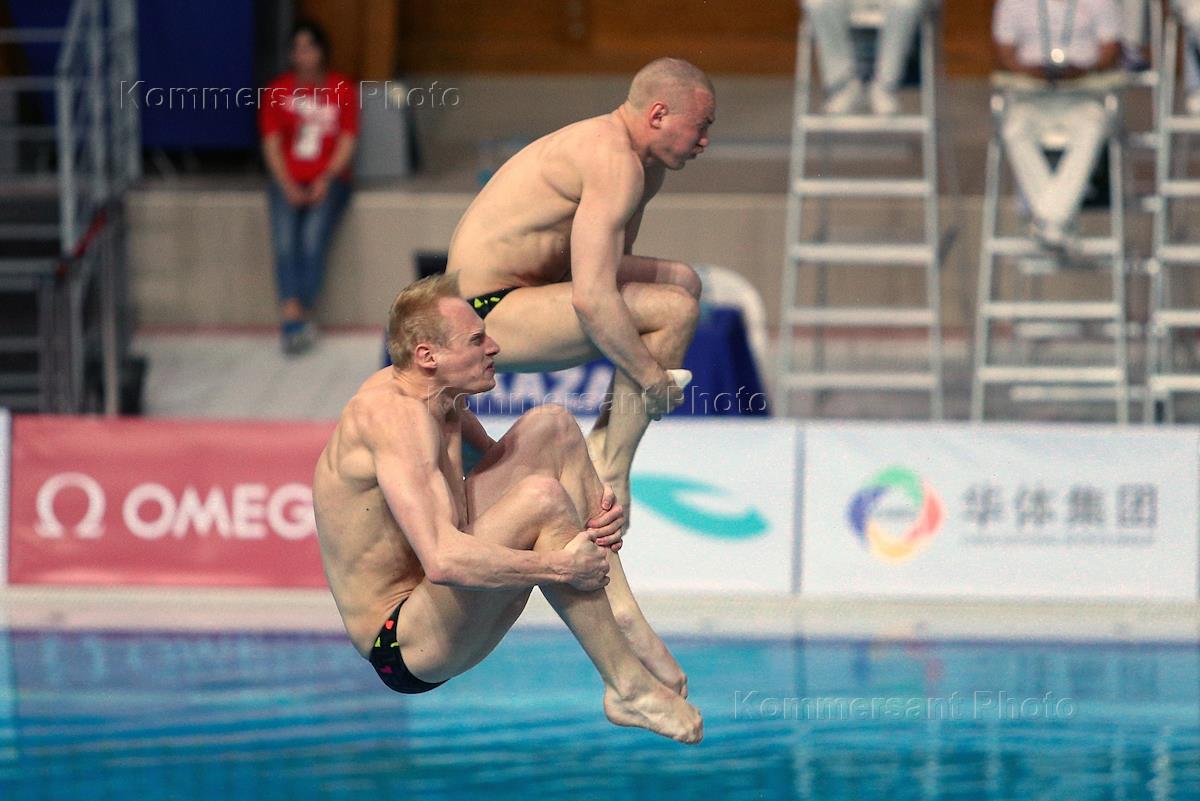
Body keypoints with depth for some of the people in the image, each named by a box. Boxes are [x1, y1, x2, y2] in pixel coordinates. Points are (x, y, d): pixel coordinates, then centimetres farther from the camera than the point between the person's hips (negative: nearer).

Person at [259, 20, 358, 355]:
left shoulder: (342, 89, 6)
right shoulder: (278, 91, 9)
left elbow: (347, 142, 2)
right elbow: (271, 143, 4)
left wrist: (325, 182, -11)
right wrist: (288, 186, -9)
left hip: (329, 180, -1)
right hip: (289, 181, 1)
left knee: (314, 236, -28)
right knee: (285, 240, -26)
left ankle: (302, 313, -24)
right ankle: (292, 315, -35)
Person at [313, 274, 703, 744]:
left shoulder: (431, 391, 5)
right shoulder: (396, 416, -26)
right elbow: (444, 561, -38)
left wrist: (597, 512, -3)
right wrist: (561, 566, -29)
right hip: (404, 649, -11)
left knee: (552, 427, 9)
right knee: (540, 499, -32)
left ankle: (618, 613, -4)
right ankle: (629, 689, -24)